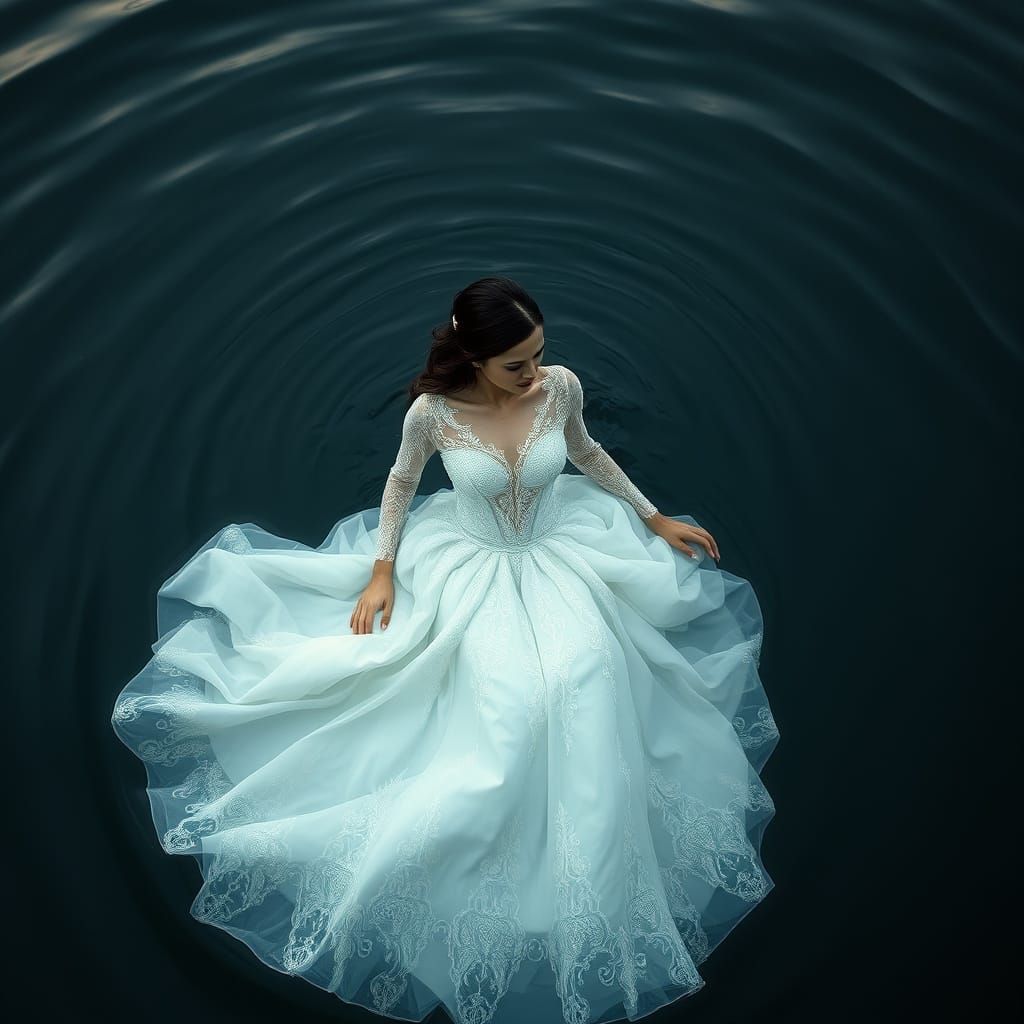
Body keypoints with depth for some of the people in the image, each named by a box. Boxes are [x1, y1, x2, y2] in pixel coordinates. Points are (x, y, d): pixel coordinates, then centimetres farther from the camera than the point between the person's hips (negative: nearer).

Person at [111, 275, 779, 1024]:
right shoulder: (433, 411, -19)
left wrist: (653, 518, 14)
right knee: (509, 698, -21)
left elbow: (586, 452, 7)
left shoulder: (561, 384, -13)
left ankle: (584, 869, 6)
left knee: (583, 677, -19)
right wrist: (381, 571, -4)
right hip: (471, 567, -2)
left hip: (559, 554, 3)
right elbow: (401, 483, 1)